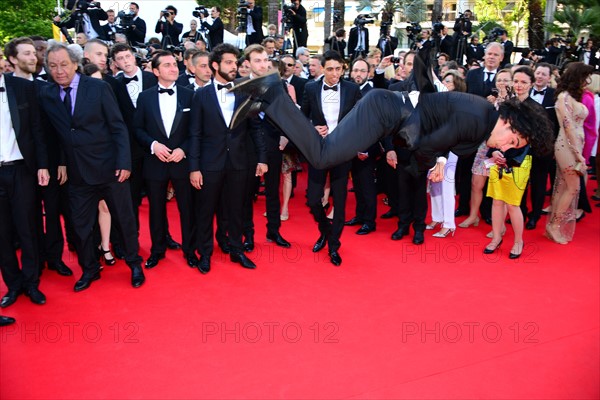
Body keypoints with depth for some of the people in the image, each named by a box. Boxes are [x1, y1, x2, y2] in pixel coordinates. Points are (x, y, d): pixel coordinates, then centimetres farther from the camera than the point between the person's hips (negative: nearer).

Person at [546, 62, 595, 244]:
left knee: (564, 187, 9)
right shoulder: (564, 96, -12)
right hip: (567, 146, -8)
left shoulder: (574, 97, 14)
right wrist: (578, 153, -16)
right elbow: (568, 126, -16)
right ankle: (555, 225, 6)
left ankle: (556, 225, 16)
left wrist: (579, 152, 4)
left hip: (575, 146, 8)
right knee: (573, 187, -4)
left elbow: (577, 126, 10)